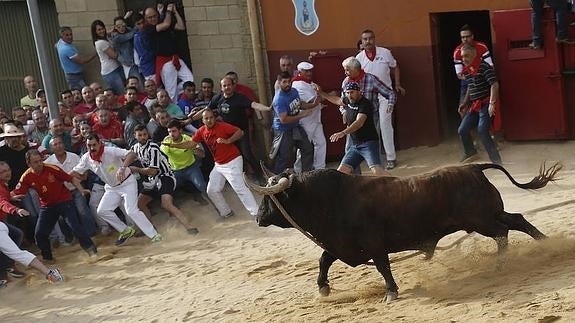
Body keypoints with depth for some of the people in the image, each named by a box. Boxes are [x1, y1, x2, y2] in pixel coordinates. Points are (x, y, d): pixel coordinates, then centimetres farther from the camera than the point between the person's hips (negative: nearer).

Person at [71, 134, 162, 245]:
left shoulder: (110, 151, -26)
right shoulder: (86, 159, -9)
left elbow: (131, 154, -39)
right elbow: (75, 172, 1)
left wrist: (123, 168, -53)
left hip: (127, 183, -7)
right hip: (112, 188, 7)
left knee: (131, 211, -20)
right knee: (102, 211, -4)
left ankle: (154, 235, -15)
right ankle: (126, 230, 12)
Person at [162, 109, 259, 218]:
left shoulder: (222, 126, -17)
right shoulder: (201, 131, 2)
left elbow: (240, 132, -19)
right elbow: (191, 144, 8)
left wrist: (228, 141, -33)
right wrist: (172, 145, 2)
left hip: (232, 162, -8)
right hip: (219, 165, 8)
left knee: (239, 188, -15)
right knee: (212, 191, 8)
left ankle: (256, 212, -9)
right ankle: (226, 212, 21)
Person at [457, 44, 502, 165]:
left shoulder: (484, 67, -15)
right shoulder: (466, 70, 10)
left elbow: (494, 84, -21)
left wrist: (492, 103, -28)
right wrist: (465, 103, 22)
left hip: (486, 104, -8)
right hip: (474, 105, 8)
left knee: (482, 131, -21)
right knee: (462, 130, 8)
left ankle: (496, 160, -12)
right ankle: (470, 152, 35)